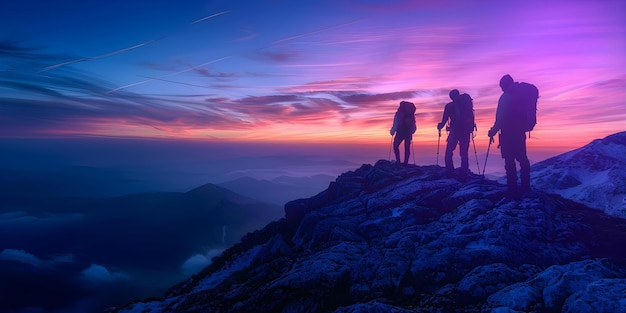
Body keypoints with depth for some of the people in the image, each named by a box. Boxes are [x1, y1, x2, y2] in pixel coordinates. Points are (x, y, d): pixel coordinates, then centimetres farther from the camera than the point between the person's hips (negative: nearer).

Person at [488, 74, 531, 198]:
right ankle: (525, 186, 23)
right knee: (522, 158, 15)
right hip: (520, 132, 7)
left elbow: (501, 118, -18)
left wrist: (493, 131, -9)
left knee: (509, 161, -5)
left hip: (508, 133, -7)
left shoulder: (505, 97, -12)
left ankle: (513, 189, -5)